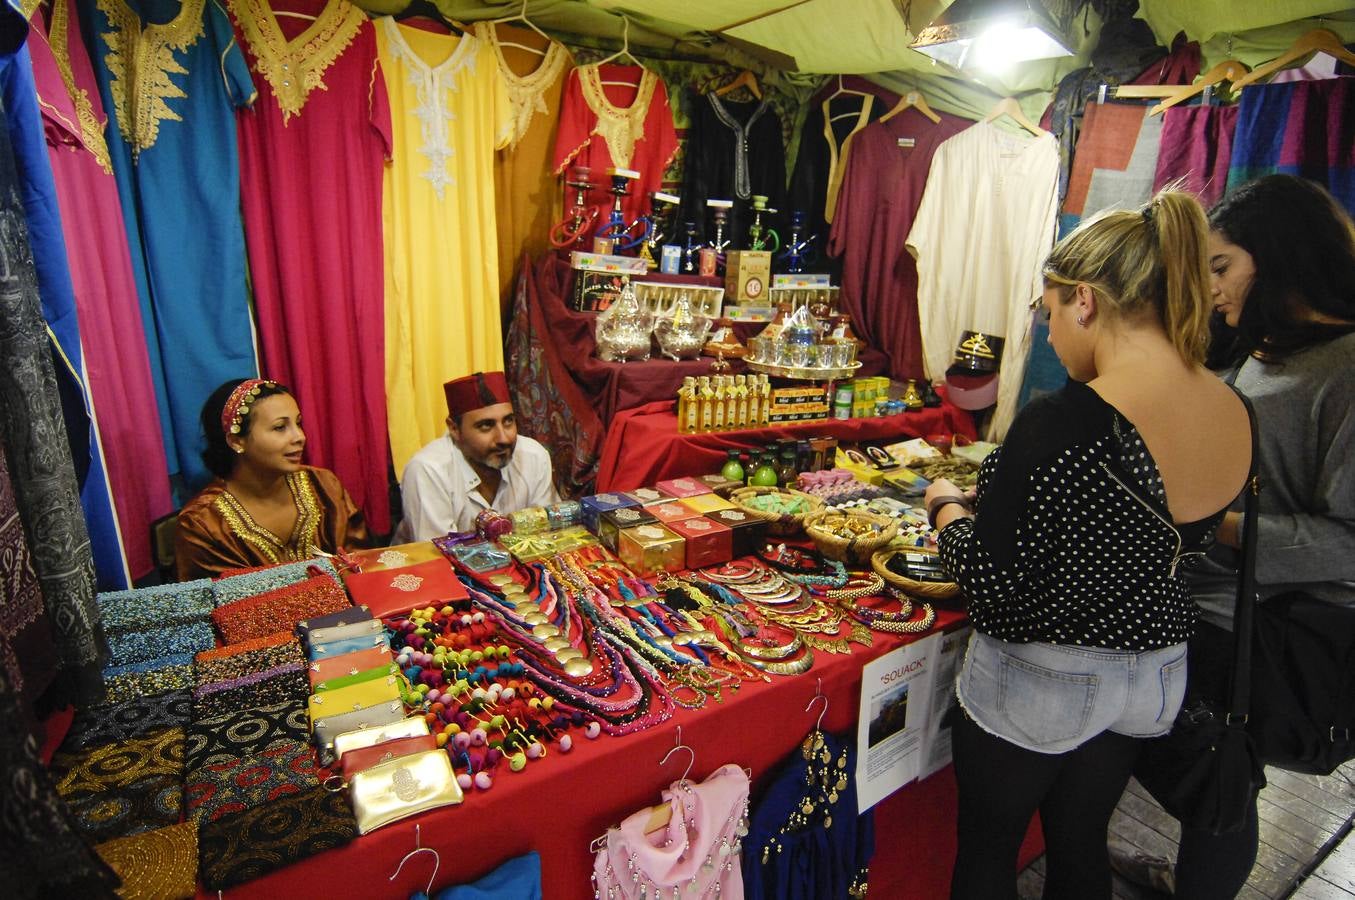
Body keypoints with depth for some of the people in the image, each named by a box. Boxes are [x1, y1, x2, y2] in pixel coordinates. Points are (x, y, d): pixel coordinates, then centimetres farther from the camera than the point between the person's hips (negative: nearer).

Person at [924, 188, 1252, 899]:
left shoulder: (1060, 424, -29)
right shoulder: (1236, 415, -5)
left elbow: (992, 590, -25)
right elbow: (1167, 541, 9)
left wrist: (947, 507, -7)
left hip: (1039, 682, -7)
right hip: (1157, 676, 7)